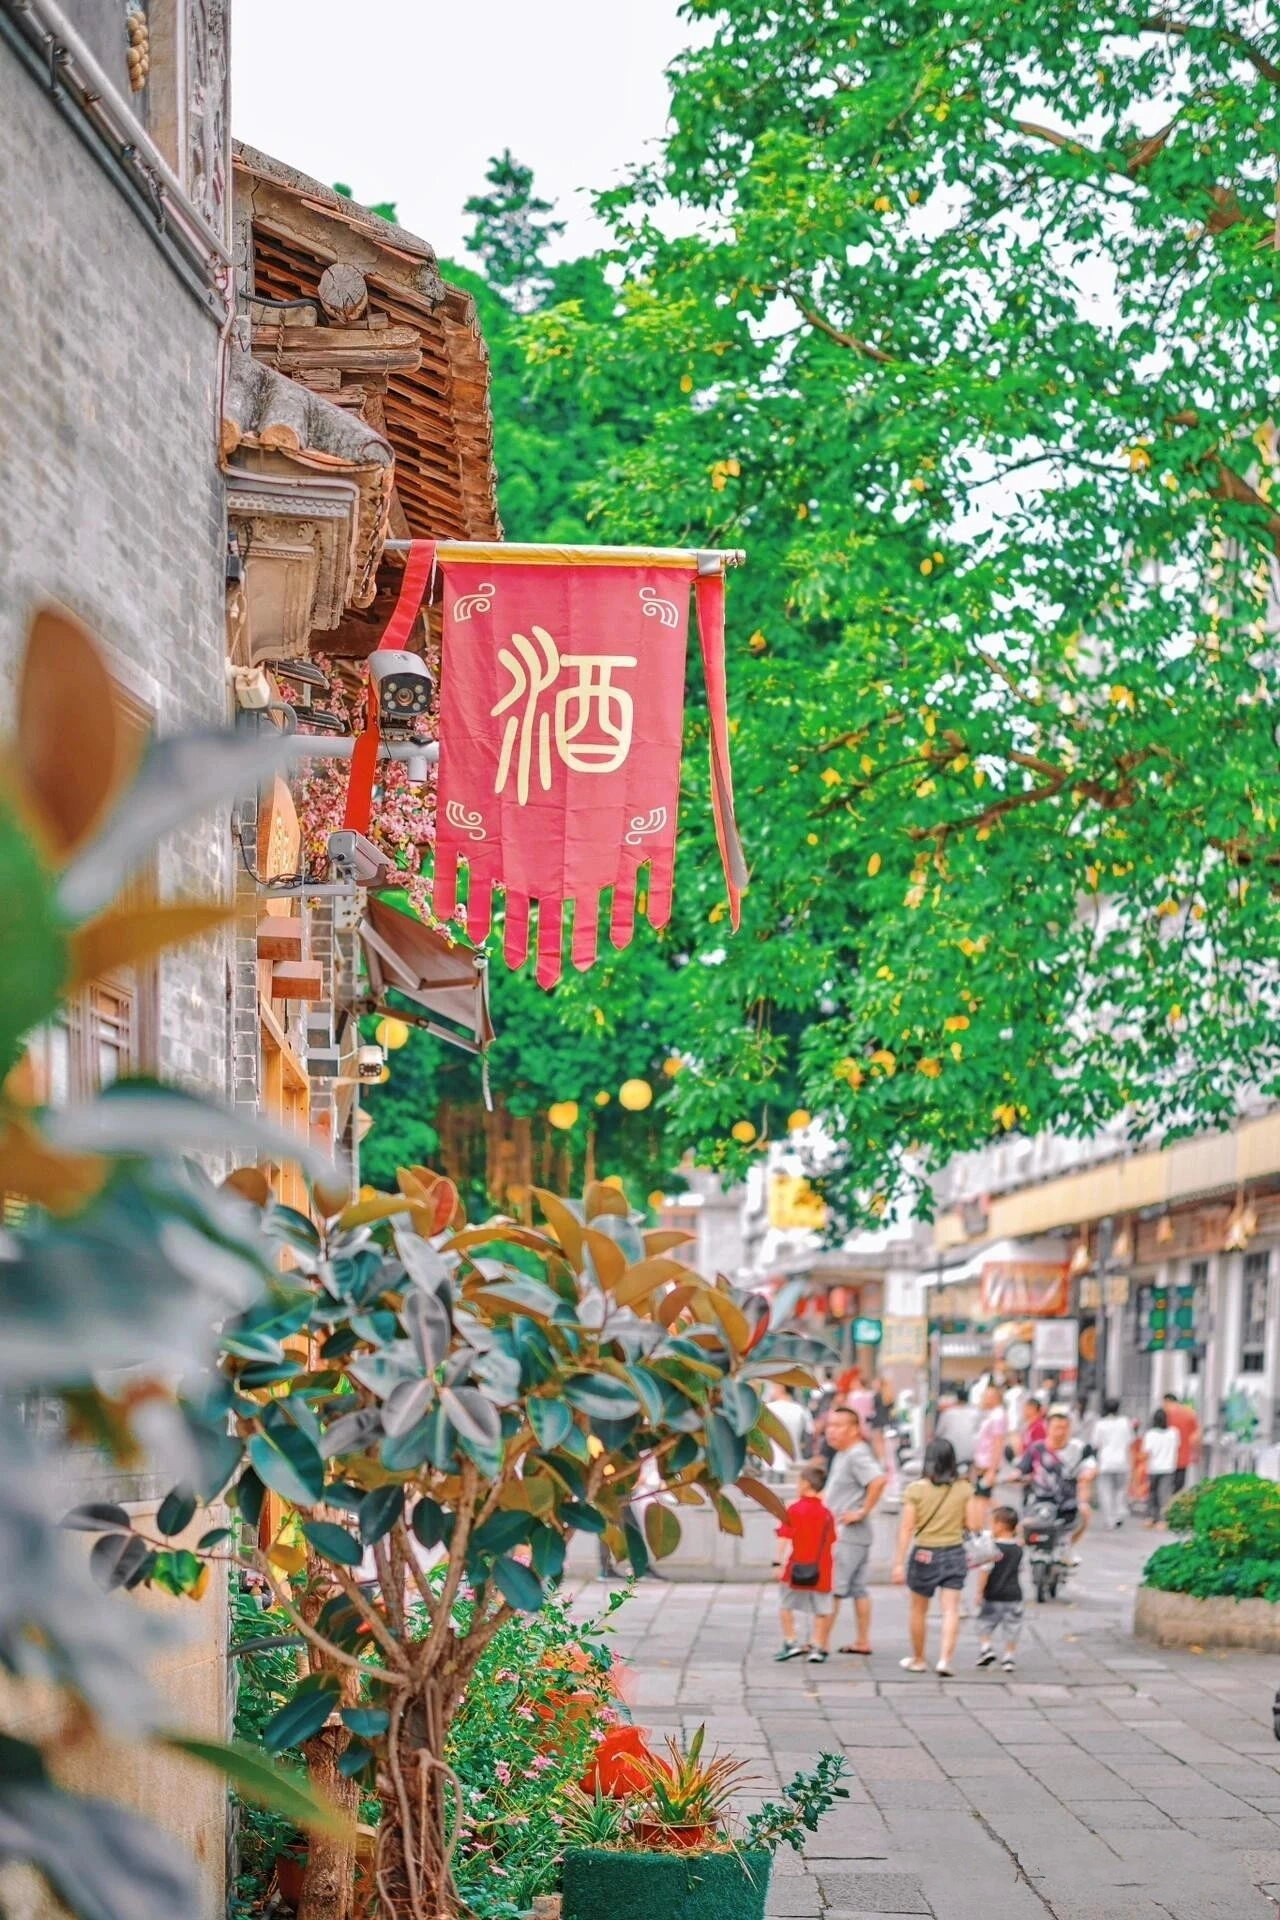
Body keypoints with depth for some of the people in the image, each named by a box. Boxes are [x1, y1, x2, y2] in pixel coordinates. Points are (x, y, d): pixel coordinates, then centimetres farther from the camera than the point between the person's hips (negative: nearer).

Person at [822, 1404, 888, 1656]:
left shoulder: (857, 1455, -16)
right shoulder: (841, 1455, 14)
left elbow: (878, 1480, -32)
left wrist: (863, 1512, -25)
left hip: (847, 1535, -10)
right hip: (840, 1532, 10)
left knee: (831, 1588, -8)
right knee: (858, 1588, 12)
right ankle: (863, 1641, 16)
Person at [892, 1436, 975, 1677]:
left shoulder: (916, 1489, -9)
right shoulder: (964, 1489, -4)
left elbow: (907, 1528, -10)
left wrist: (899, 1562, -8)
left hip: (923, 1554, -1)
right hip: (954, 1553, 1)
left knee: (918, 1610, 15)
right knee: (950, 1609, 0)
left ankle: (918, 1659, 27)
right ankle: (945, 1659, -13)